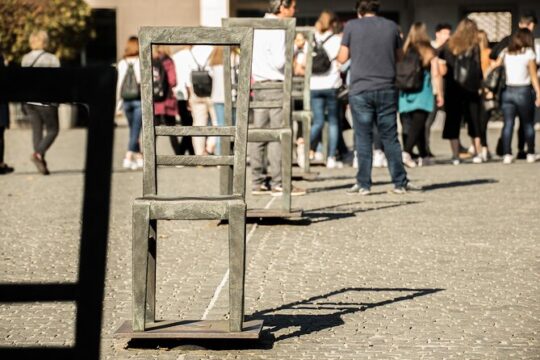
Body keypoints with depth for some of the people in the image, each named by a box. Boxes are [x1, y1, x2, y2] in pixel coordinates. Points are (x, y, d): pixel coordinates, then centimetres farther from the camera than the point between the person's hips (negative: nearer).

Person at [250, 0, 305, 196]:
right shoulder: (278, 30, -13)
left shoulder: (258, 27, 14)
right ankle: (279, 184, -6)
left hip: (258, 85, 9)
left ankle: (258, 182, 10)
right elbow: (280, 62, -18)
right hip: (275, 86, -9)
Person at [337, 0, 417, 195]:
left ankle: (363, 184, 2)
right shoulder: (391, 26, 7)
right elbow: (399, 55, 17)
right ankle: (400, 182, 8)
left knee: (363, 138, 2)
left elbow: (343, 58, 2)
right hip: (387, 89, 2)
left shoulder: (352, 26, -1)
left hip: (360, 90, -2)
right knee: (390, 137, 8)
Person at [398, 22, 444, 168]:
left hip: (406, 94, 3)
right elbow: (435, 75, -3)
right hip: (423, 94, -3)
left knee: (414, 124, 13)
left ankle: (424, 156, 21)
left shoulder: (404, 51, 3)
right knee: (418, 125, -7)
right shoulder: (429, 52, -1)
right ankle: (406, 152, -26)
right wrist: (440, 94, 4)